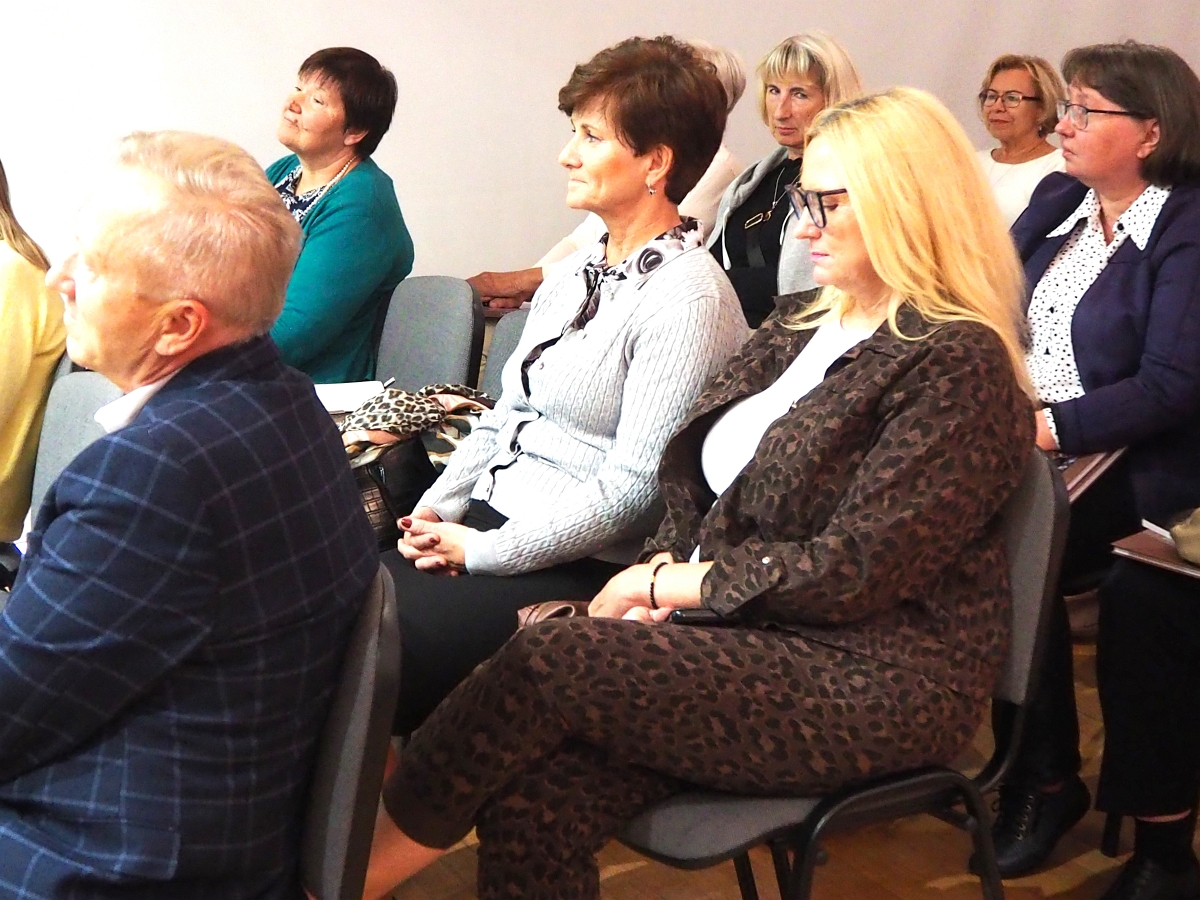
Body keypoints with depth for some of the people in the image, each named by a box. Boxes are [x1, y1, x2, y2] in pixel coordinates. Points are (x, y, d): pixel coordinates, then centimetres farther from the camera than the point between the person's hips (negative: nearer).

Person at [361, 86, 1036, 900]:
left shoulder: (957, 366, -11)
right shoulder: (803, 323, 14)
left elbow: (854, 571, -17)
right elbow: (699, 488, 14)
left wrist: (674, 583, -10)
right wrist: (656, 572, -6)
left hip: (874, 686, -7)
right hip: (752, 639, 7)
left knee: (545, 664, -22)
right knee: (529, 813, -18)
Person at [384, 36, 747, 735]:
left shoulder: (687, 297, -15)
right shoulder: (579, 271, 13)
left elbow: (632, 487, -19)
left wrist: (483, 550, -15)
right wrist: (438, 507, 1)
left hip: (578, 568, -8)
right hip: (488, 517, 8)